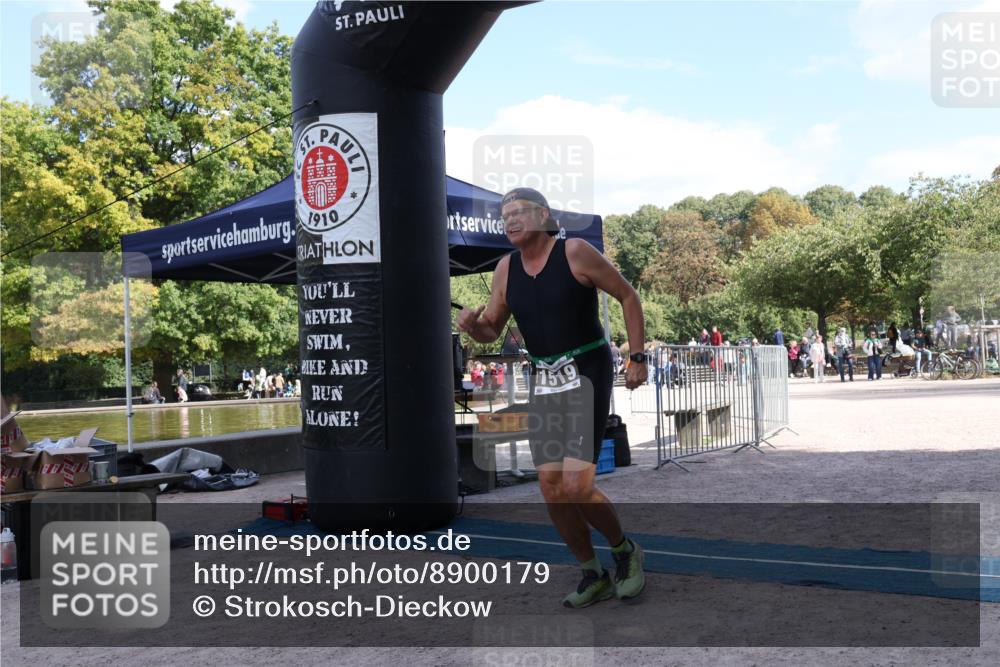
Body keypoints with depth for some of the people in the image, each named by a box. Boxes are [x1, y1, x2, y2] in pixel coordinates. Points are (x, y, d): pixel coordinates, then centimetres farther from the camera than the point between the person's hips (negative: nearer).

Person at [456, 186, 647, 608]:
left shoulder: (574, 252, -10)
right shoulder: (506, 269, 5)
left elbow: (627, 296, -2)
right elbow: (491, 331, 13)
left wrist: (637, 357, -6)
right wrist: (471, 326, -10)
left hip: (587, 375, -6)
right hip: (545, 383, 6)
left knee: (576, 488, -13)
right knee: (551, 489, 2)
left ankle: (625, 551, 16)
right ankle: (593, 577, 21)